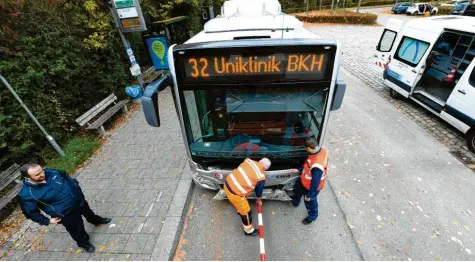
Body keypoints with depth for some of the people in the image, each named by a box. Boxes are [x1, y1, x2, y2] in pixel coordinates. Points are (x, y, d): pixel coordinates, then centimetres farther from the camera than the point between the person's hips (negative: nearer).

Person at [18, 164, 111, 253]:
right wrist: (47, 221, -11)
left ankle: (97, 220, 63)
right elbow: (31, 212, -14)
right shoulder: (27, 194, -26)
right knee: (78, 230, 16)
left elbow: (66, 176, 5)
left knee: (88, 212, 32)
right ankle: (84, 243, 46)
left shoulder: (50, 172, -15)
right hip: (67, 214, -4)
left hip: (79, 200, 5)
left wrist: (76, 189, 10)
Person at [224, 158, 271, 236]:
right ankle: (249, 231, 41)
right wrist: (259, 200, 29)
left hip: (227, 183, 7)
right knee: (246, 212, 18)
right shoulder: (261, 177, -11)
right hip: (235, 193, -7)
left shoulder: (249, 161, 0)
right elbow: (259, 190, 7)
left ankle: (240, 210, 67)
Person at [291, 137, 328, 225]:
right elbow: (308, 163, 0)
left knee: (310, 201, 22)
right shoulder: (321, 149, -19)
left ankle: (312, 216, 55)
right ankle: (295, 202, 64)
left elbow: (315, 182, -31)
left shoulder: (317, 165, -46)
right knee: (297, 188, 32)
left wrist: (309, 195, -15)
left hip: (311, 186, -8)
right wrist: (299, 170, 11)